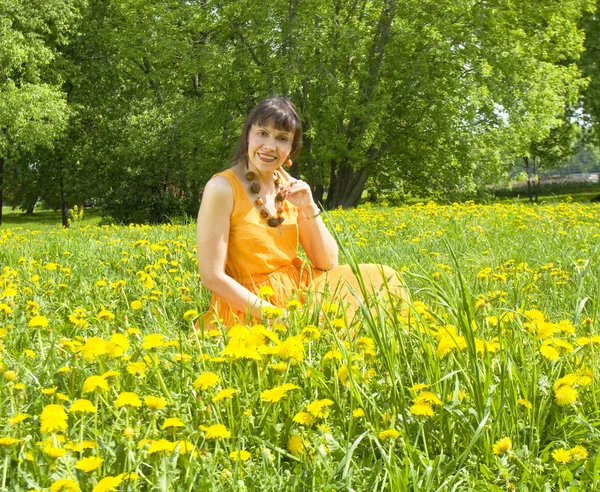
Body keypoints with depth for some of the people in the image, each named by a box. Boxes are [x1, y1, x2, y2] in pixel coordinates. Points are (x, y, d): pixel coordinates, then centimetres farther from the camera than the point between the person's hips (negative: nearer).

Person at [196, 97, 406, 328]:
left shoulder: (288, 187, 4)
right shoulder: (222, 188, -15)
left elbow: (327, 264, 5)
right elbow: (212, 277, -17)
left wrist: (309, 209, -9)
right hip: (247, 308, -7)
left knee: (380, 277, 0)